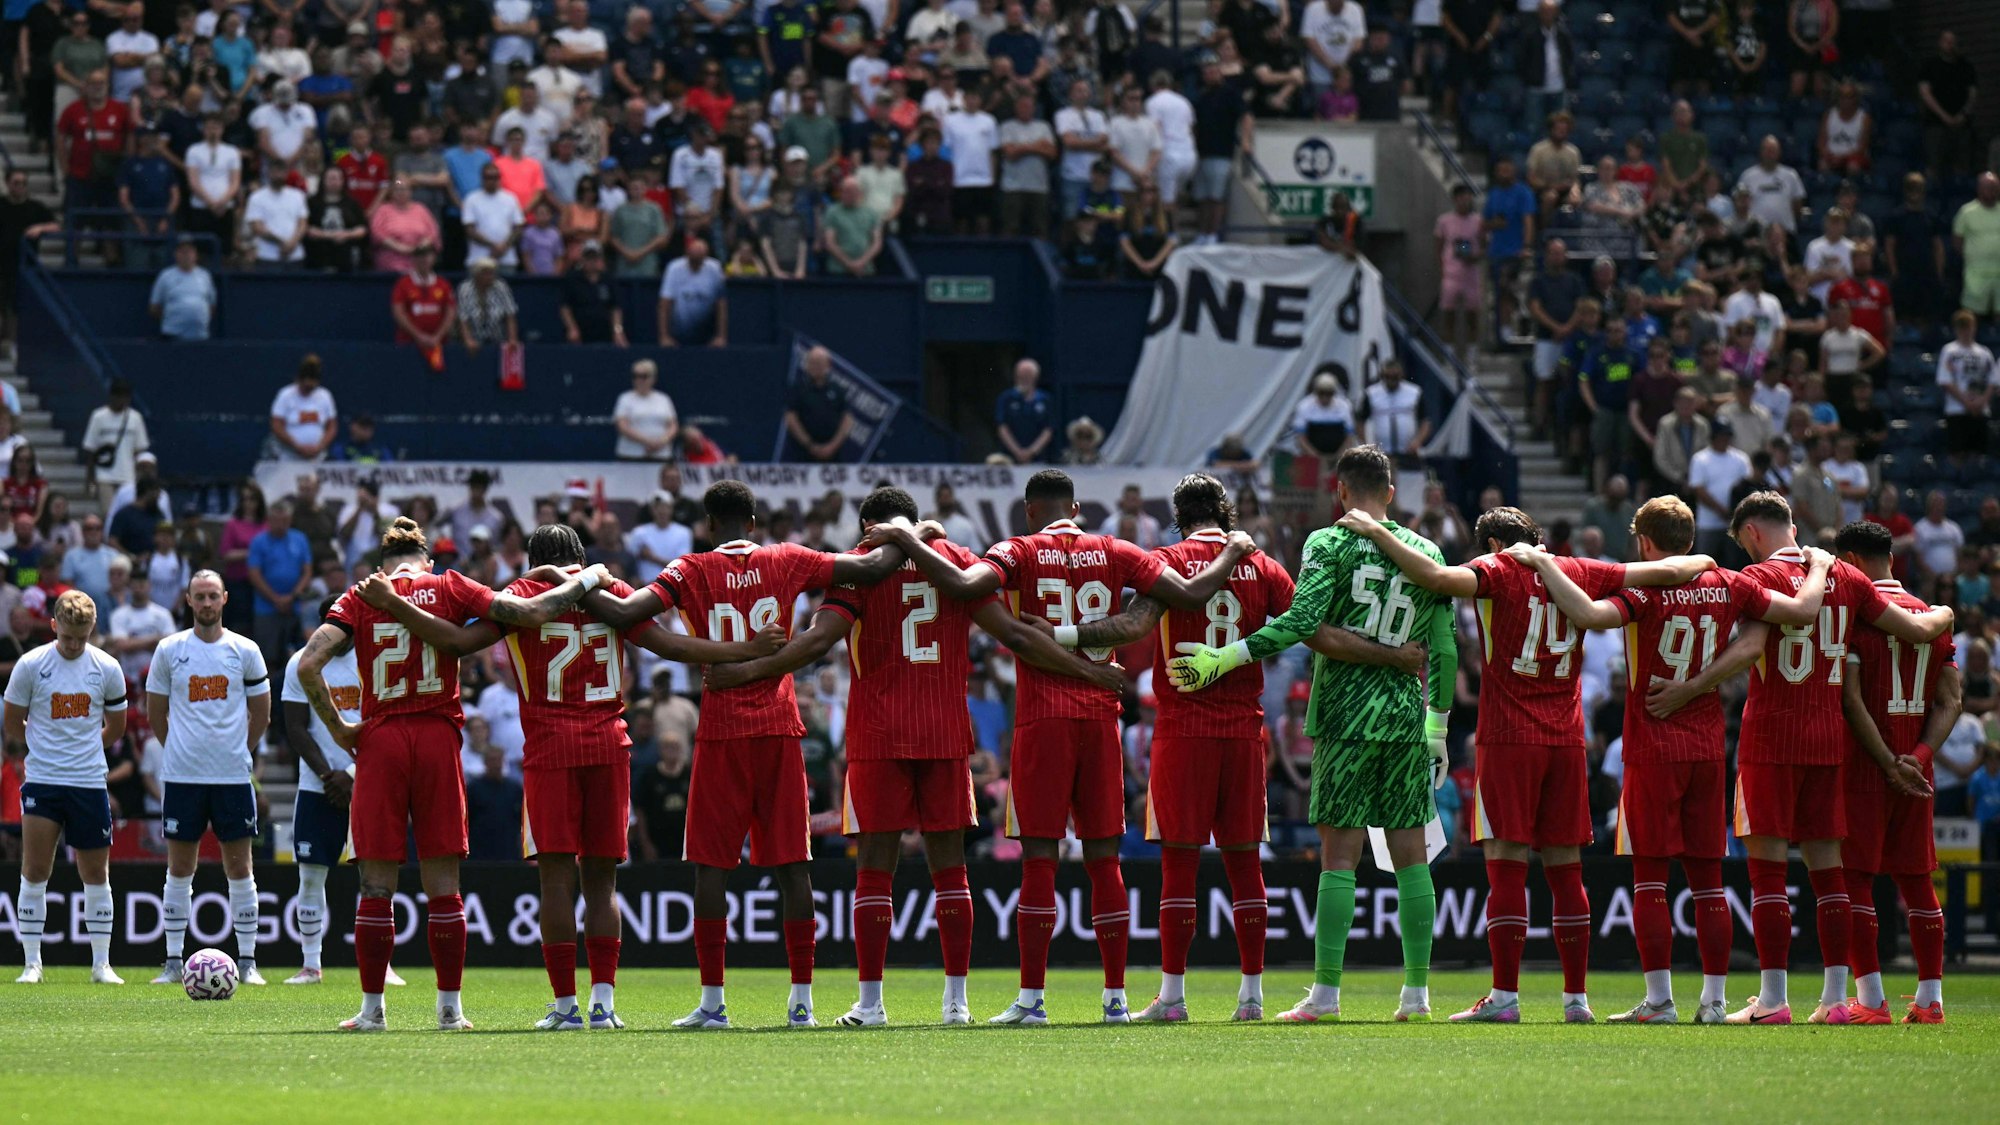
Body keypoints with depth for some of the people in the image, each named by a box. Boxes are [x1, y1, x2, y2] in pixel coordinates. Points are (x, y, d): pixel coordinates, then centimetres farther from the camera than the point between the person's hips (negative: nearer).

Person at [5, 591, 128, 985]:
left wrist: (80, 747, 11)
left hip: (90, 783, 2)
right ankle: (31, 963, 1)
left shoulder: (106, 668, 0)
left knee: (96, 874, 5)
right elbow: (13, 726, 5)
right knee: (35, 871, -5)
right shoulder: (30, 665, -5)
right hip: (41, 782, -2)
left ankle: (101, 964, 12)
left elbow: (115, 728, 13)